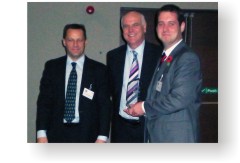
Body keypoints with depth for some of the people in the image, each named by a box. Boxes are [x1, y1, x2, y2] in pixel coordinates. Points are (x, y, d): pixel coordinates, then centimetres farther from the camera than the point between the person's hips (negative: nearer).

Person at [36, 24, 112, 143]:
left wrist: (102, 137, -7)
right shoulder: (52, 67, 6)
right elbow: (44, 101, 5)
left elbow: (105, 105, 0)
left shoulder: (99, 70, 2)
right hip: (57, 133, 1)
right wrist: (41, 133, -3)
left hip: (86, 135, -1)